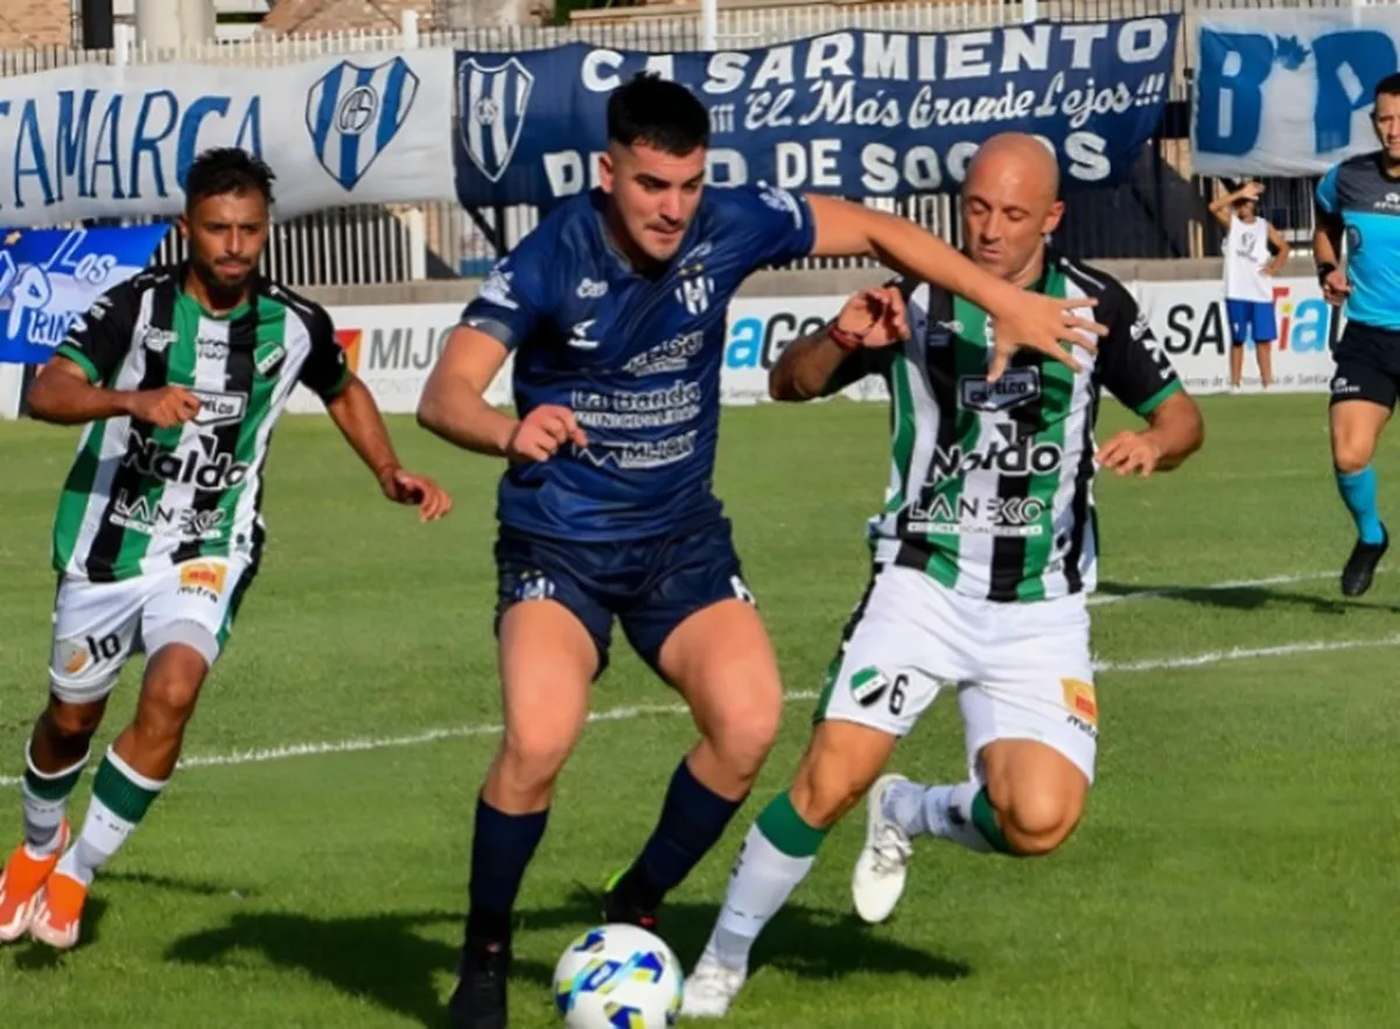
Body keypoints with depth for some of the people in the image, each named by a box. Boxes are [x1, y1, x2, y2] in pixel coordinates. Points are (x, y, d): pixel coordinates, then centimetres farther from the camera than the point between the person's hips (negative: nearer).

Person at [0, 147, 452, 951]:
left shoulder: (297, 326, -5)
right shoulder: (139, 305, -14)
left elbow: (344, 392, 18)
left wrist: (390, 472, 4)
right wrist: (132, 401, -43)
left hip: (212, 548, 0)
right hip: (110, 541, 0)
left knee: (172, 694, -24)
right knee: (72, 718, 14)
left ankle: (79, 870, -8)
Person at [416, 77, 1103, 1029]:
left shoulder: (732, 227, -11)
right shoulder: (552, 258, -20)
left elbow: (877, 231, 5)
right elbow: (444, 395, -28)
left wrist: (1006, 302, 1)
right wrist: (510, 432, -49)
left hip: (682, 535, 4)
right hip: (558, 541, -4)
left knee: (748, 725, -18)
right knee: (540, 741, -25)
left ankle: (636, 909, 8)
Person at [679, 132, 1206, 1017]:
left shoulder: (1095, 304, 0)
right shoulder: (915, 300, -3)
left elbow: (1180, 414, 7)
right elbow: (789, 385, 0)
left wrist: (1154, 445, -17)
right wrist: (841, 337, -22)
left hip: (1042, 609, 1)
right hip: (923, 585, -1)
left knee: (1038, 823, -17)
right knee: (832, 778, -19)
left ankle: (909, 813, 17)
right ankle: (722, 961, 1)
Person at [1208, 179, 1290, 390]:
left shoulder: (1264, 227, 8)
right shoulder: (1231, 222, 3)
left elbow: (1283, 248, 17)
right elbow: (1214, 206, -15)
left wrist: (1274, 267, 1)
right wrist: (1241, 193, -18)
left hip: (1261, 293, 1)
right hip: (1237, 294, -1)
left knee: (1263, 340, 2)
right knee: (1238, 340, 3)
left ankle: (1267, 383, 7)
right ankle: (1235, 385, 6)